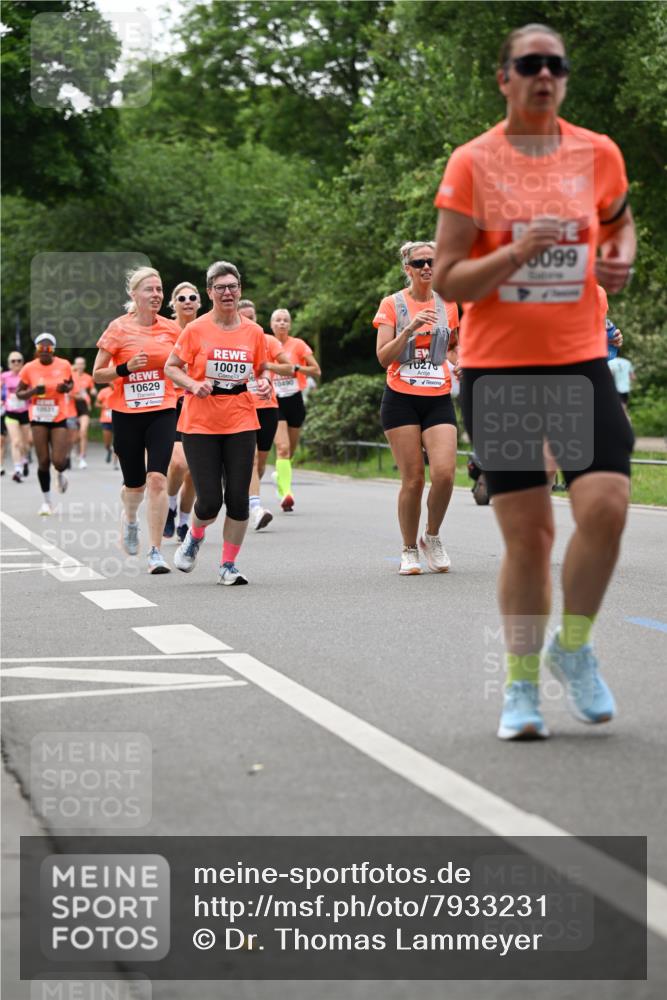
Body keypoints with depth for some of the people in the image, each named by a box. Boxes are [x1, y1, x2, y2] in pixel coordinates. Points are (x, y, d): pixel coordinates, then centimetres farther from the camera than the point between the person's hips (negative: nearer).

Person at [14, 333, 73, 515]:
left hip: (59, 418, 0)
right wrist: (33, 391, -18)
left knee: (59, 461, -10)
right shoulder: (29, 368, -6)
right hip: (38, 419, 0)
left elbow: (70, 384, 14)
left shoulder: (64, 365, -4)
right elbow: (19, 393, 2)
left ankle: (60, 474, 30)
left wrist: (66, 388, -10)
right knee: (43, 461, -4)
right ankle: (46, 501, 12)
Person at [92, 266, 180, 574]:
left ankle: (155, 552, -10)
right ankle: (129, 519, 46)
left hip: (162, 413, 0)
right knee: (134, 484, 9)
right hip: (126, 414, 0)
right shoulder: (118, 328, -4)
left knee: (157, 479, -16)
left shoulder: (171, 329, 2)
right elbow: (97, 374, -1)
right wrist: (125, 368, -17)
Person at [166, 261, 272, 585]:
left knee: (238, 499, -3)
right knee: (209, 501, -6)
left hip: (241, 424, 2)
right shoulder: (196, 330, -5)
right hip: (200, 424, -2)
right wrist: (192, 384, -16)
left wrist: (263, 384, -5)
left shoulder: (254, 332, 3)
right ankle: (194, 536, 29)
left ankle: (228, 565, 12)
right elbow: (171, 367, 2)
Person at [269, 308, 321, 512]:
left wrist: (296, 367, -17)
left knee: (290, 451, 11)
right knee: (283, 448, -18)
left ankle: (281, 475, 38)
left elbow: (316, 371, -4)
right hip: (275, 402, -1)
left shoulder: (298, 345, -1)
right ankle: (285, 493, -27)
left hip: (295, 401, 1)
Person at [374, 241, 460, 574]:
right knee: (413, 479, -4)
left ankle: (432, 537, 10)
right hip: (401, 399, -2)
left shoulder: (447, 305, 10)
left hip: (438, 399, 2)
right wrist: (410, 328, -18)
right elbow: (383, 357, -6)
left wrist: (456, 361, 3)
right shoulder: (392, 304, 1)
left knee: (444, 473, -15)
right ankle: (409, 550, 13)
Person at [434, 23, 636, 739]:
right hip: (496, 365, -2)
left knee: (606, 505, -15)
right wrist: (515, 254, -21)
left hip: (580, 360, 2)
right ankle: (521, 686, 14)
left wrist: (620, 258, 3)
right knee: (527, 533, -1)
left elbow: (621, 222, 25)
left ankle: (572, 649, 9)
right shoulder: (473, 163, -2)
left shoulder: (598, 153, 5)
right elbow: (445, 280, -4)